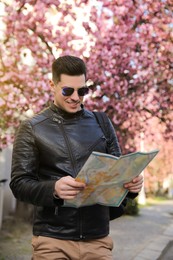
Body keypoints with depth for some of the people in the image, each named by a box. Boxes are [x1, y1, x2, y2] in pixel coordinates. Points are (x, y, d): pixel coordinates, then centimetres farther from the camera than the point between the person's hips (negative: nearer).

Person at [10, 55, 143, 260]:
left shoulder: (101, 124, 7)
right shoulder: (32, 129, -1)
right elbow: (19, 184, -6)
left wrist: (131, 183, -12)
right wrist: (53, 189, -25)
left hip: (98, 238, 3)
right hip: (52, 240, -2)